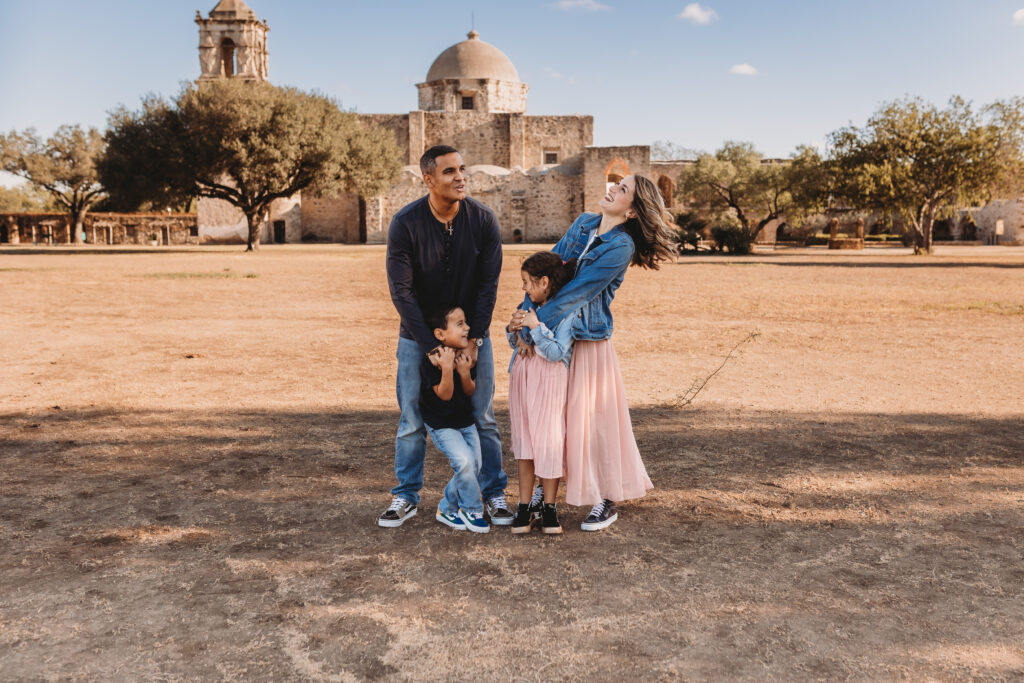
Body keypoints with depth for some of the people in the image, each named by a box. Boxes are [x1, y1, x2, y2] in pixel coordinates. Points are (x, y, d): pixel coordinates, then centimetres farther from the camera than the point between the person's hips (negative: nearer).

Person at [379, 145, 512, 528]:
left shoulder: (483, 220, -10)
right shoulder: (405, 223, -15)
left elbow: (488, 284, -6)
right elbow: (401, 291, -14)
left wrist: (474, 338, -12)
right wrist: (432, 346, -17)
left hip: (472, 334, 1)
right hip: (418, 336, -1)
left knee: (482, 418, 4)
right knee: (412, 420, 4)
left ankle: (494, 494, 17)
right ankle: (406, 497, 19)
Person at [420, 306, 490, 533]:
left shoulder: (467, 356, -2)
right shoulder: (430, 361, -19)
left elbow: (470, 391, -1)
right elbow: (444, 394, -21)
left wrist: (465, 372, -21)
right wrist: (446, 368, -34)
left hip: (466, 421, 6)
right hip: (441, 425, -6)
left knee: (474, 466, 2)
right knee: (464, 461, -22)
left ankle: (447, 509, 23)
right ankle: (473, 510, 1)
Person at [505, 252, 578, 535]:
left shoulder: (566, 312, -9)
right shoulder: (529, 307, 11)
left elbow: (557, 353, -18)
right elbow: (515, 343, 21)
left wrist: (536, 326, -20)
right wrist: (515, 329, 1)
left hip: (550, 381, -6)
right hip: (522, 377, 6)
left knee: (549, 441, -2)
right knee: (523, 440, 7)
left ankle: (549, 507, 11)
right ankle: (524, 506, 14)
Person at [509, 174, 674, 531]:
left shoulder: (621, 246, -13)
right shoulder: (583, 223, 7)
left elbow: (577, 291, -19)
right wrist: (526, 317, -11)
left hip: (589, 340, -6)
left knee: (591, 418, -1)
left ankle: (607, 501, 15)